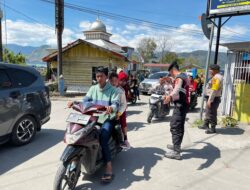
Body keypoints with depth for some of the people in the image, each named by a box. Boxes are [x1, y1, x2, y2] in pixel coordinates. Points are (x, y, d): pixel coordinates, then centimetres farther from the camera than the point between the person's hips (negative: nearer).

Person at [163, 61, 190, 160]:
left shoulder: (179, 77, -18)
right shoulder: (184, 75, 15)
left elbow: (177, 88, -43)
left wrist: (170, 96, -62)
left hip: (180, 105, -11)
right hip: (184, 104, 11)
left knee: (174, 127, -9)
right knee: (180, 126, 20)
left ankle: (176, 152, -6)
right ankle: (176, 145, 35)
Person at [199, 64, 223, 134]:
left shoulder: (216, 77, -18)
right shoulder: (215, 77, 16)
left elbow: (214, 90, -24)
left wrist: (210, 100, -25)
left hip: (213, 99, -11)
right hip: (211, 98, 11)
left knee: (211, 113, -4)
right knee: (208, 112, 20)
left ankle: (213, 129, 5)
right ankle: (205, 125, 32)